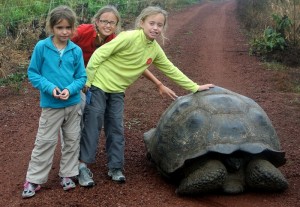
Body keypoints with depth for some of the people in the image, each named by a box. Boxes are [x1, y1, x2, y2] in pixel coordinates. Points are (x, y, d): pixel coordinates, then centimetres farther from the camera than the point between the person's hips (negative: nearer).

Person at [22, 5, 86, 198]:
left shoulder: (76, 50, -6)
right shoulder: (41, 47, -11)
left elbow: (82, 77, 0)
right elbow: (33, 73, -5)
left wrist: (70, 89, -19)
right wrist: (50, 87, -19)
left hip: (73, 104, 3)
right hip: (51, 105, -3)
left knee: (72, 140, 13)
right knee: (45, 142, 3)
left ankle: (67, 175, 30)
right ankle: (34, 180, 15)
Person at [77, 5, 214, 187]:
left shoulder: (155, 50, 0)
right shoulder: (129, 37, -22)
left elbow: (172, 70, 11)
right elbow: (99, 54, -21)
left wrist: (195, 87, 12)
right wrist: (86, 81, -20)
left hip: (117, 91, 6)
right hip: (98, 85, -6)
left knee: (116, 129, 7)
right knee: (93, 124, -1)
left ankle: (115, 168, 17)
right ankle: (83, 163, 11)